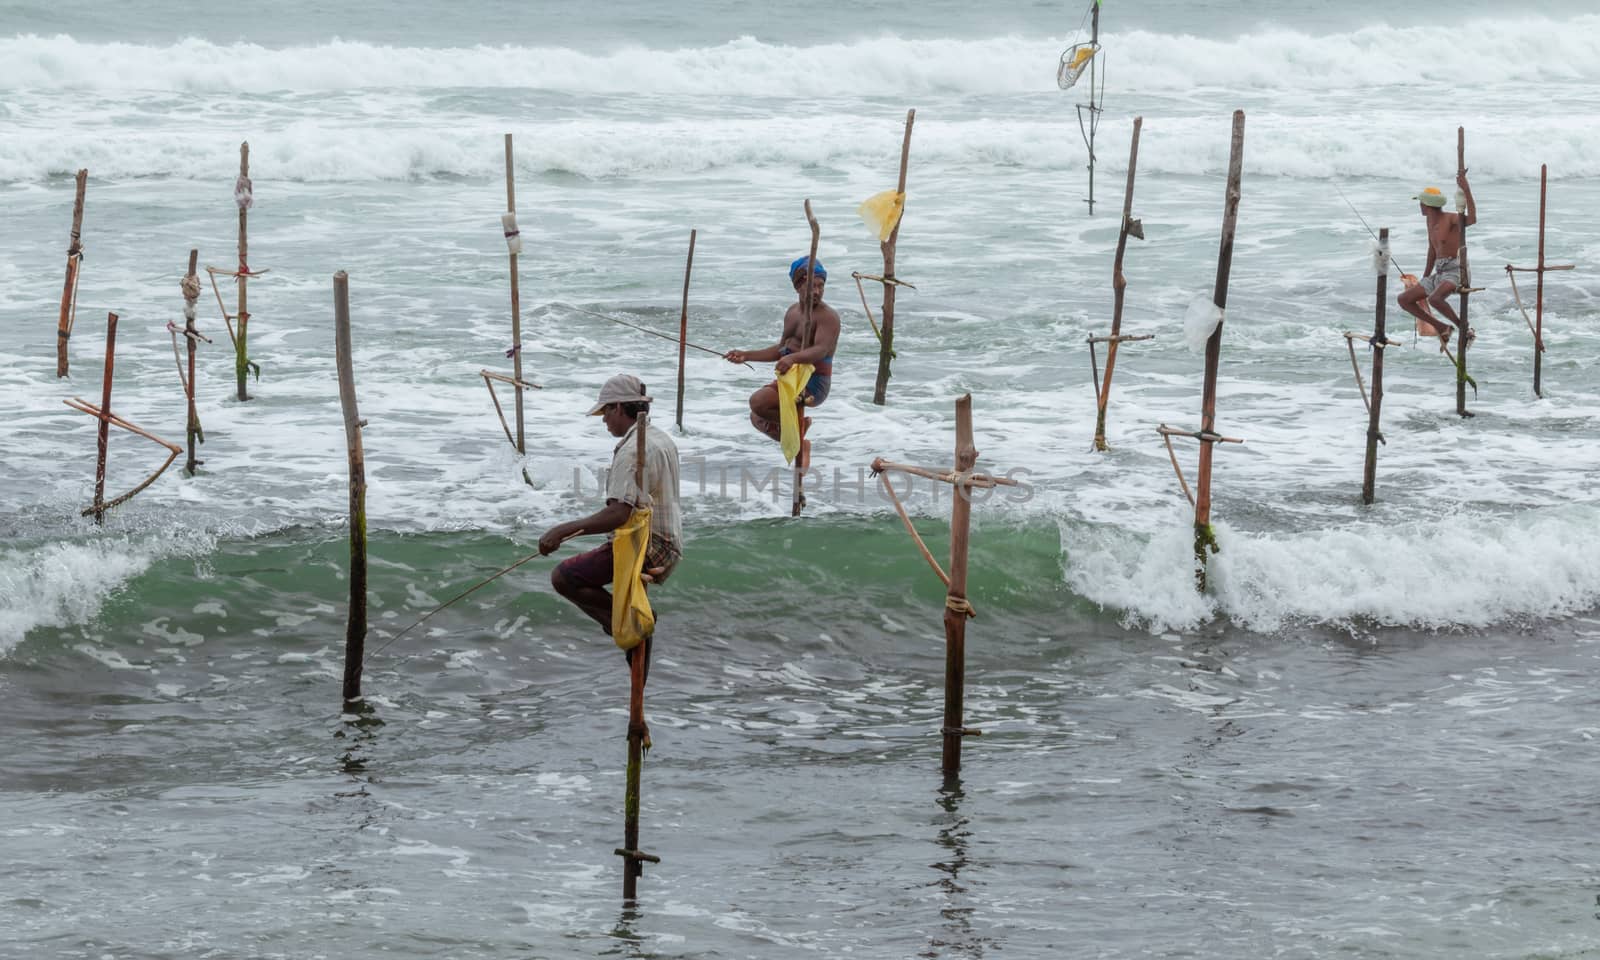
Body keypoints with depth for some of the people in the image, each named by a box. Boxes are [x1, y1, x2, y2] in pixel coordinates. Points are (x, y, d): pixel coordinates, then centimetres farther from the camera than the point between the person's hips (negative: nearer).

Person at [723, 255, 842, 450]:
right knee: (758, 419, 19)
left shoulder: (828, 316, -15)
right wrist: (746, 355, 14)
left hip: (813, 384, -9)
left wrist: (793, 358, -50)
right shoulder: (793, 311, 13)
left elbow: (821, 350, -31)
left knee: (758, 401, -27)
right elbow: (781, 349, 21)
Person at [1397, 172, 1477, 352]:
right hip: (1438, 274, 9)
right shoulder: (1431, 221, 15)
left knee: (1435, 298, -37)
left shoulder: (1451, 219, -11)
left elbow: (1472, 219, -33)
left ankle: (1464, 329, -19)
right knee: (1403, 299, 5)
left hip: (1455, 271, -9)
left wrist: (1467, 191, -37)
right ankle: (1441, 328, 6)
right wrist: (1425, 278, 30)